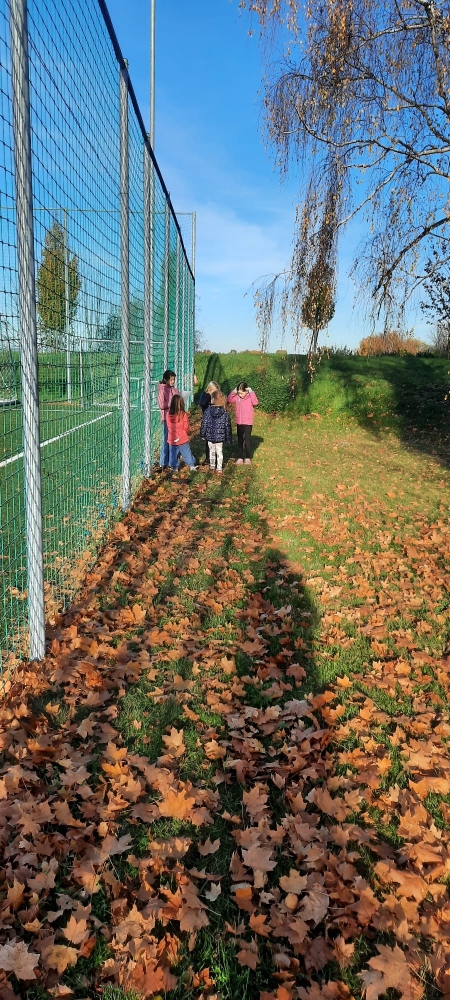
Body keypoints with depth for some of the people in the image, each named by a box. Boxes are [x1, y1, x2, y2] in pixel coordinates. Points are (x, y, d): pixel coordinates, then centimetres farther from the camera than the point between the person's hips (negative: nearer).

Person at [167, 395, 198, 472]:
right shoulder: (183, 414, -17)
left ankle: (174, 467, 20)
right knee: (186, 452, 12)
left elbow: (168, 426, 4)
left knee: (173, 453, 14)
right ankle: (192, 465, 21)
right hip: (182, 438, -2)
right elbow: (186, 427, -9)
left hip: (172, 439, 2)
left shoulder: (169, 414, -9)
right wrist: (187, 433, 12)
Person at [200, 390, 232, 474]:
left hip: (210, 436, 0)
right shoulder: (225, 413, -9)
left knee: (212, 452, 16)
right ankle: (219, 468, 16)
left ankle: (212, 467, 24)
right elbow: (227, 426, -4)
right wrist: (228, 439, 5)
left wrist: (203, 434, 8)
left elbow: (204, 424, -5)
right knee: (219, 452, 12)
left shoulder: (207, 411, -12)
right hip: (220, 437, 0)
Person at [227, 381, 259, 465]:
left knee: (247, 441, 2)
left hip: (248, 423, -5)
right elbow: (229, 400, 3)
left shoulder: (250, 397, -11)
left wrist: (251, 392, -26)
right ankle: (240, 458, 18)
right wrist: (234, 392, -7)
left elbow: (255, 402, -28)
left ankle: (248, 458, 15)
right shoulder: (237, 397, 2)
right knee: (239, 441, 11)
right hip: (239, 423, 5)